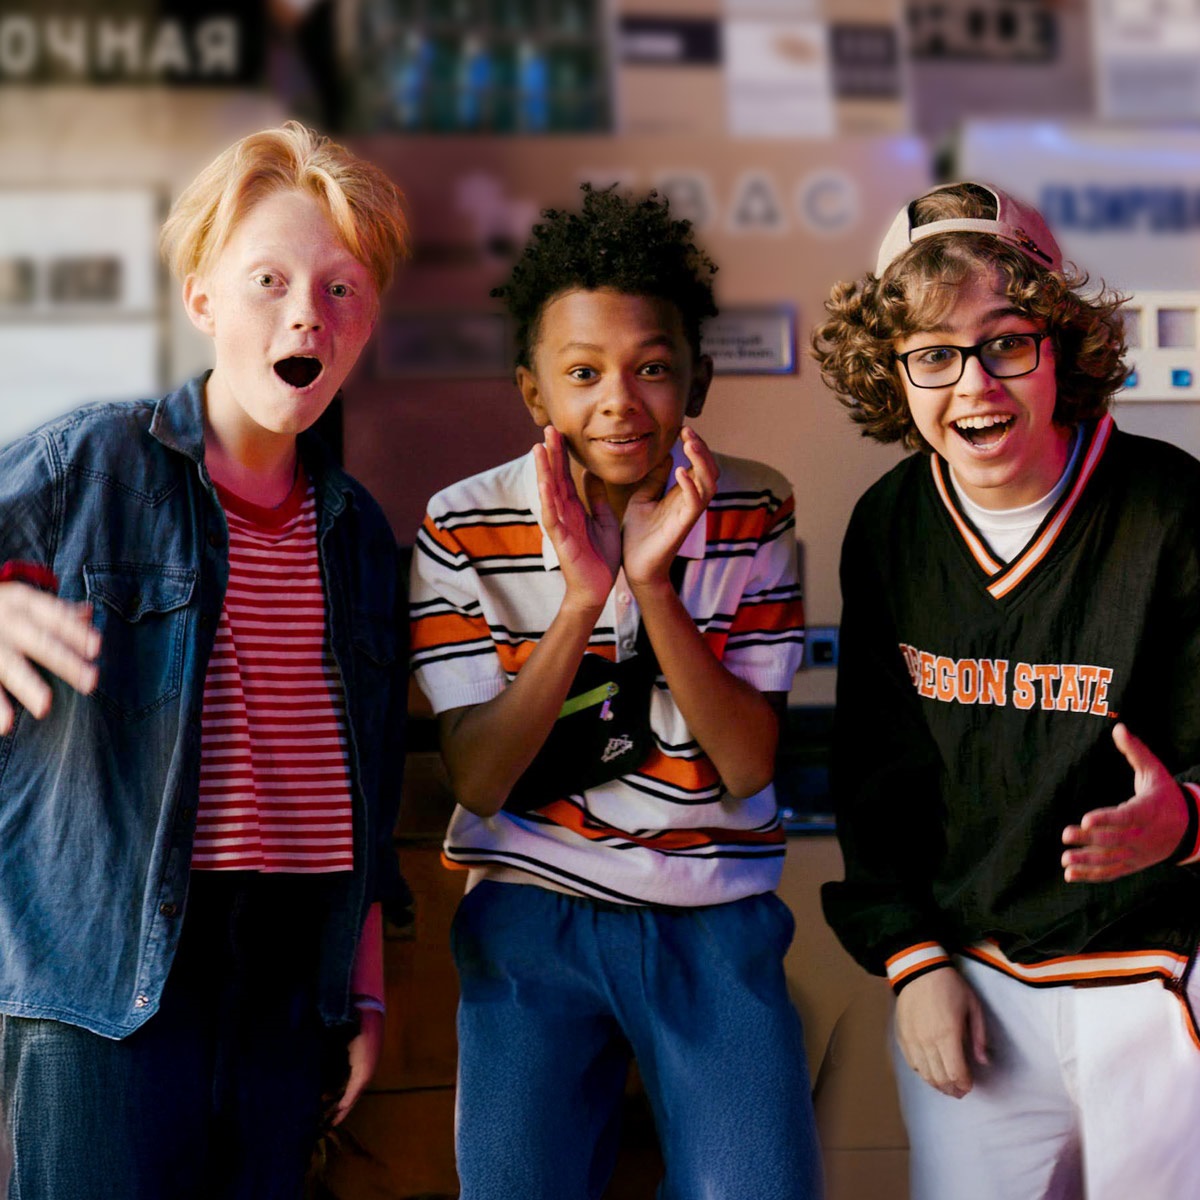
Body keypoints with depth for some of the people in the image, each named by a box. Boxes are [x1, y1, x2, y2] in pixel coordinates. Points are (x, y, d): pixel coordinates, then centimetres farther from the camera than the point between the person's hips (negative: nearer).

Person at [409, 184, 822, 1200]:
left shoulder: (755, 516, -3)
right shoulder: (465, 529, -5)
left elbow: (747, 767, -8)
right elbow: (479, 781, -10)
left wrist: (653, 585, -20)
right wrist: (582, 600, -22)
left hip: (715, 918, 1)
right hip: (532, 912, 0)